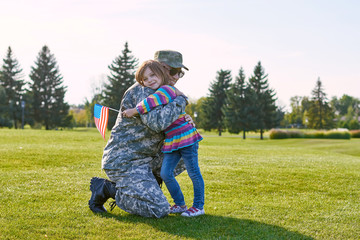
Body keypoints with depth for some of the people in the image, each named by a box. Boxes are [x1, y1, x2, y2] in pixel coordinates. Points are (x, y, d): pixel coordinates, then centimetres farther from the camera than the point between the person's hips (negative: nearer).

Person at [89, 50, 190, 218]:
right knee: (159, 210, -17)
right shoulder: (143, 90, -17)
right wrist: (181, 101, -18)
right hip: (124, 162, -10)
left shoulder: (159, 92, 14)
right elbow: (157, 122, -34)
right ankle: (106, 188, -3)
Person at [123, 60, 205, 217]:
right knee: (165, 174, 4)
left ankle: (199, 206, 12)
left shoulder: (167, 89, -13)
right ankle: (180, 204, 19)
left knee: (193, 172, 1)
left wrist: (135, 111, -26)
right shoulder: (159, 94, 15)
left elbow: (152, 102, -32)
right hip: (171, 141, 9)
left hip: (186, 137, -9)